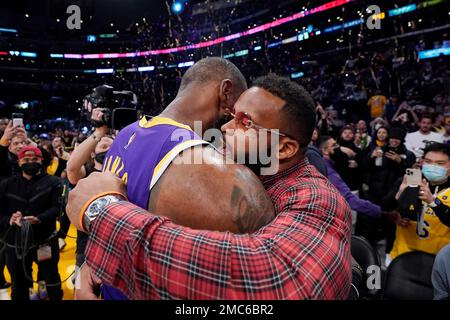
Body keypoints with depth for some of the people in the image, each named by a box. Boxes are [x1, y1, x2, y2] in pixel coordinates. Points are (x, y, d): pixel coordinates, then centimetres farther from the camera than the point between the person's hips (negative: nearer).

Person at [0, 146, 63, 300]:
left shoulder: (52, 182, -1)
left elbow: (56, 207, -12)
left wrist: (39, 219, -30)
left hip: (45, 239, -2)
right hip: (16, 242, 2)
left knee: (52, 278, 13)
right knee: (19, 284, 16)